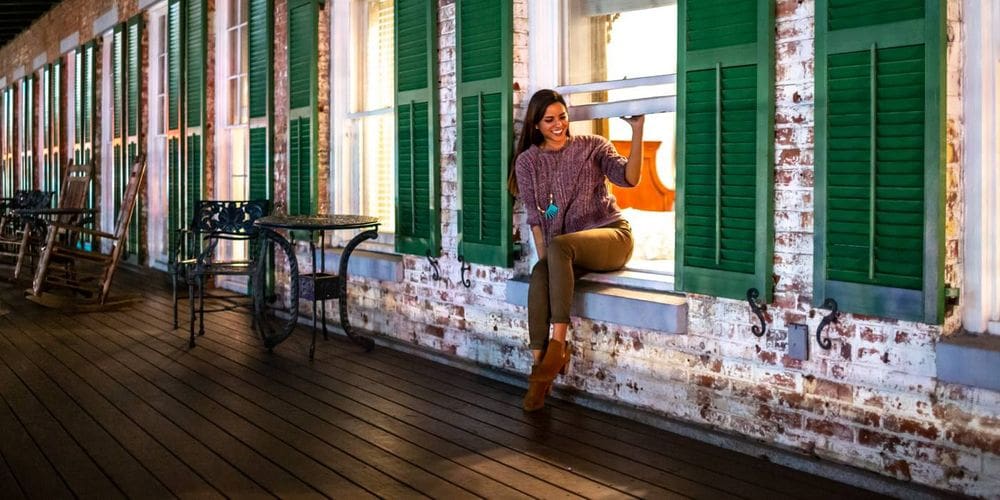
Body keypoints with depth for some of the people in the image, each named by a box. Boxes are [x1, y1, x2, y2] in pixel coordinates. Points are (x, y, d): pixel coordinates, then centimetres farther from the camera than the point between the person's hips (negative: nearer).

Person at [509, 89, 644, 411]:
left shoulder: (592, 146, 2)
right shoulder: (527, 161, 7)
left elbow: (628, 178, -13)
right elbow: (534, 215, 4)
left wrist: (637, 129, -23)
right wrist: (543, 258, -8)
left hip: (610, 235, -2)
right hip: (564, 250, 3)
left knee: (559, 246, -34)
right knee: (539, 277, -31)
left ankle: (558, 346, -33)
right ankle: (539, 364, -29)